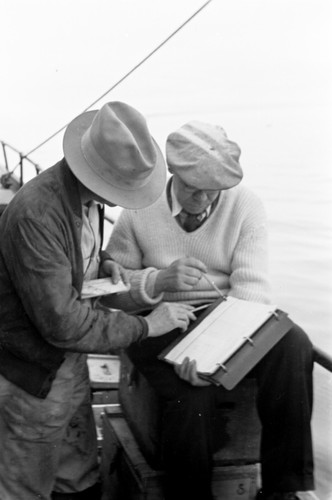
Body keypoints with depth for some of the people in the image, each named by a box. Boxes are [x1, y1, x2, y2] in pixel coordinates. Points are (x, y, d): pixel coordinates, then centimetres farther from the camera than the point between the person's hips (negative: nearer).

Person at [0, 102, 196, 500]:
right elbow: (62, 322, -30)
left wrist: (102, 263, -1)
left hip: (69, 360, 8)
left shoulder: (87, 193, -4)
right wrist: (145, 325, -22)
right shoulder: (35, 213, -32)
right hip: (34, 377, -8)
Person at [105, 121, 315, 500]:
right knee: (193, 396, -32)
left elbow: (251, 286, -12)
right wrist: (160, 280, -20)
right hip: (161, 322, -1)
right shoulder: (140, 209, -2)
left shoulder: (246, 205, -2)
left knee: (293, 345, -29)